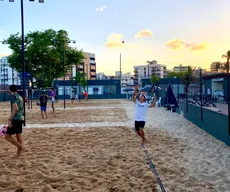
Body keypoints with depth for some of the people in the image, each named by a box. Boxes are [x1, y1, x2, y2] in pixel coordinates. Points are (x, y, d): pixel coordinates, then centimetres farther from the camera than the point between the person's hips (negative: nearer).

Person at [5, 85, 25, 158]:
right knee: (18, 135, 11)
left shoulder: (14, 96, -12)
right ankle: (18, 153, 15)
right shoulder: (20, 97, 14)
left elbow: (15, 109, -23)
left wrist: (9, 119, -23)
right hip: (21, 118, 9)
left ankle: (21, 147, -8)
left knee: (7, 136, -4)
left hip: (15, 119, -9)